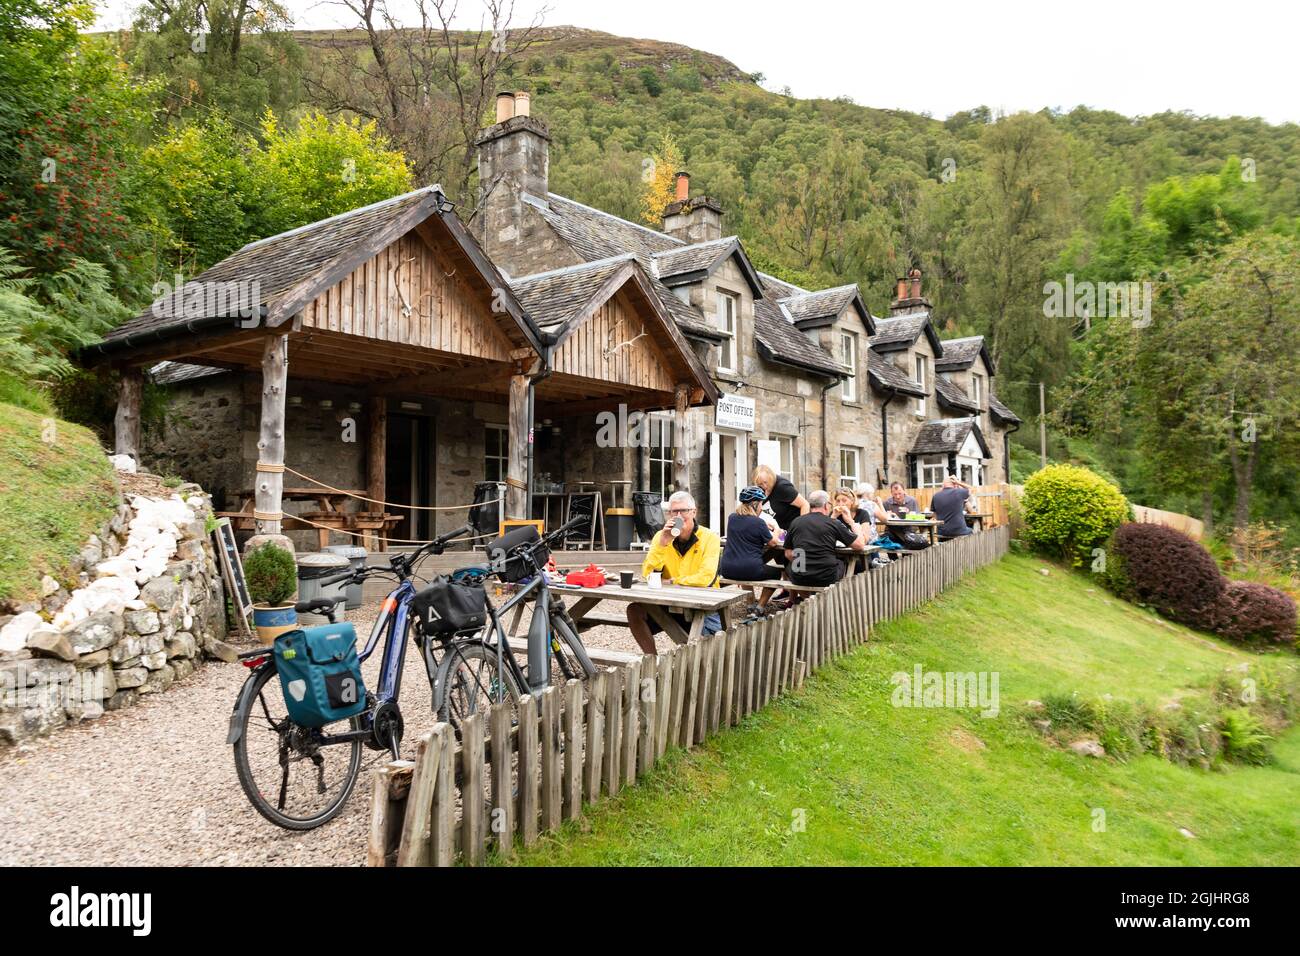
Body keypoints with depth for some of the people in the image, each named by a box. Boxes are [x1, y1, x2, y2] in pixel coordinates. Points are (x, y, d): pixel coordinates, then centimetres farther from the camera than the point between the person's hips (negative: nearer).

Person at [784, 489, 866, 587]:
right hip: (826, 579, -1)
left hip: (798, 579, 1)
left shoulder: (796, 522, 4)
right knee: (842, 563, 28)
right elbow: (860, 545, 3)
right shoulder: (834, 523, -3)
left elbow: (788, 554, 9)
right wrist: (852, 522, 16)